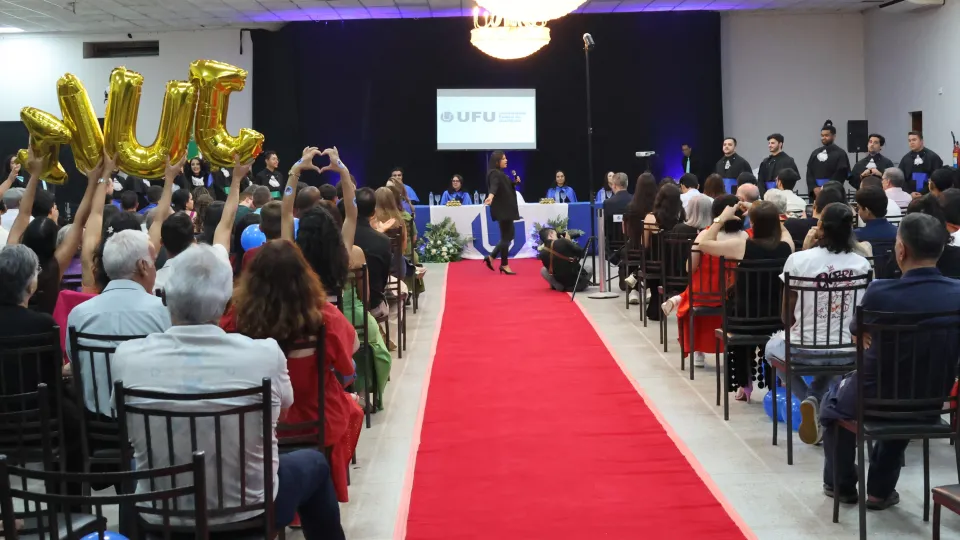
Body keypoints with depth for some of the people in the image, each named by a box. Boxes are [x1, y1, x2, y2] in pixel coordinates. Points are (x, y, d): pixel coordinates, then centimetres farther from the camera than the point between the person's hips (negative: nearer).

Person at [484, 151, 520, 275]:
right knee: (506, 236, -3)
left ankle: (491, 257, 14)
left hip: (505, 209, 10)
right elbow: (494, 186, -37)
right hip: (501, 210, -10)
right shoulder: (494, 173, -16)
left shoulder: (499, 173, 14)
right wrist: (491, 196, -57)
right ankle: (504, 265, 6)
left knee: (509, 235, 14)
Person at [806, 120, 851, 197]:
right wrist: (814, 188, -8)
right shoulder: (815, 153, 15)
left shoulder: (841, 154, 1)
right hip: (815, 194, 4)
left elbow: (840, 175, -8)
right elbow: (809, 173, 8)